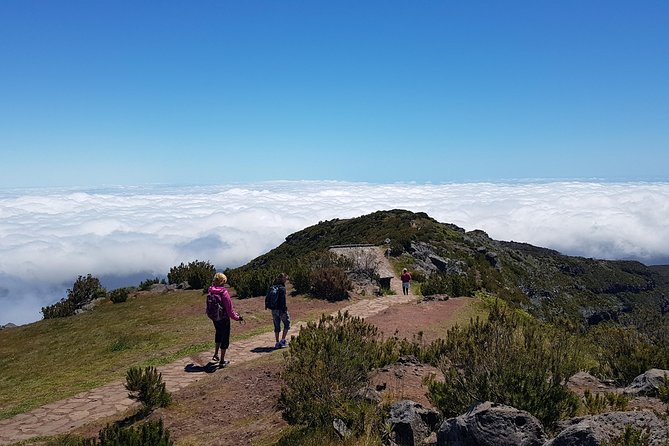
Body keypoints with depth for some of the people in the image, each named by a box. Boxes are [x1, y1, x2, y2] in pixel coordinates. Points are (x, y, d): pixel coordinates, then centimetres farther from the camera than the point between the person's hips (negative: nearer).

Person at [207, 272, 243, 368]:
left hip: (214, 318, 6)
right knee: (225, 338, 8)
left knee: (219, 334, 29)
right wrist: (237, 317, -5)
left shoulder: (211, 292, -4)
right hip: (224, 319, -6)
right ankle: (222, 361, 15)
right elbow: (229, 307, -18)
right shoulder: (223, 292, -22)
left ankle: (216, 354, 33)